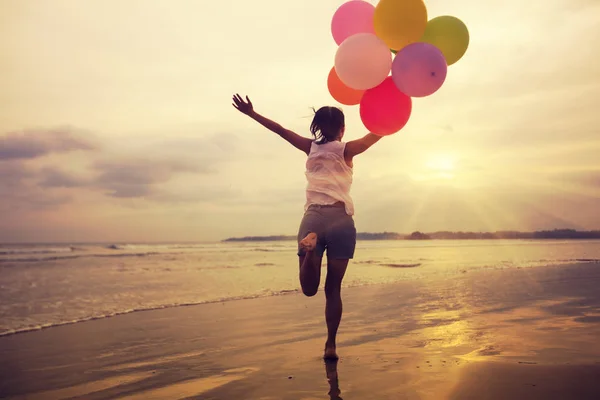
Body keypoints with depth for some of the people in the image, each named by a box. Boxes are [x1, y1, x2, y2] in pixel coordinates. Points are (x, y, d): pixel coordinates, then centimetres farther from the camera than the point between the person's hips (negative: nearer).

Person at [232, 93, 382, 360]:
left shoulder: (311, 147, 14)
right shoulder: (346, 150, 7)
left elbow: (279, 129, 18)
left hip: (313, 218, 1)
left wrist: (251, 113, 25)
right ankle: (331, 345, 4)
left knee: (309, 288, -1)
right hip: (340, 220, -1)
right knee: (333, 288, 7)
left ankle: (310, 247, -30)